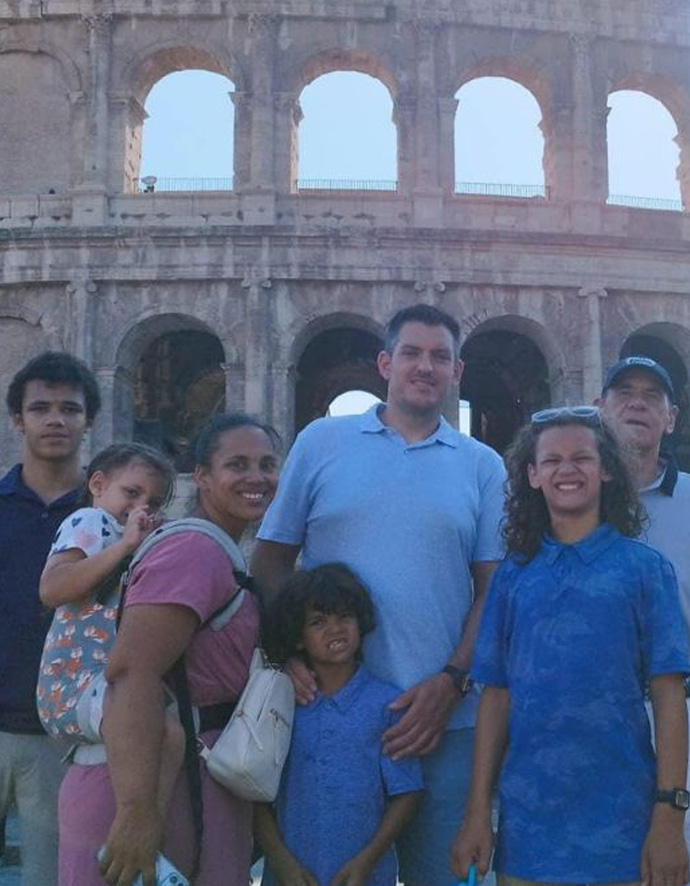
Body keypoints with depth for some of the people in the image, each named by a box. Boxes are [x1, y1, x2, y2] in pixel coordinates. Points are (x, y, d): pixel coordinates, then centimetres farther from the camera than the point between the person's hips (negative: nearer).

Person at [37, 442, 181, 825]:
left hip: (113, 684, 10)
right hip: (75, 682, -10)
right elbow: (51, 589, -18)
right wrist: (125, 545, -14)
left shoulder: (139, 547, 27)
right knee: (164, 733, -34)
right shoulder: (89, 521, 0)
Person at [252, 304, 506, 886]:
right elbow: (272, 558, 5)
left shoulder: (482, 466, 7)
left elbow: (493, 588, 4)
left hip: (442, 719, 1)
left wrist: (451, 682, -9)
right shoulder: (322, 441, 6)